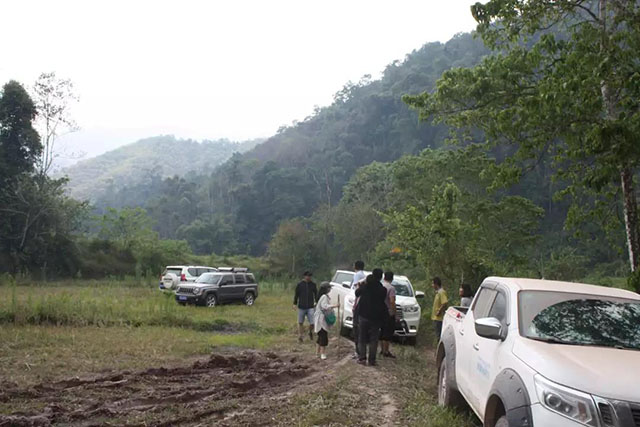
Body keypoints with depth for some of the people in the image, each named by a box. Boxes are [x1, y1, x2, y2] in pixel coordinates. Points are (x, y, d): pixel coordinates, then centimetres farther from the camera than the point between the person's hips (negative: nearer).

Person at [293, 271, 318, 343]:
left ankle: (310, 332, 24)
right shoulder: (299, 285, -1)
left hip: (310, 307, 1)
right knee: (300, 323, 7)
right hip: (301, 307, 0)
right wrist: (295, 304, 2)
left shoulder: (313, 285, 4)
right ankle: (300, 336, 24)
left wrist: (316, 302, 1)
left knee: (312, 323, -6)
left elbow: (316, 294, 12)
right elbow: (296, 294, 5)